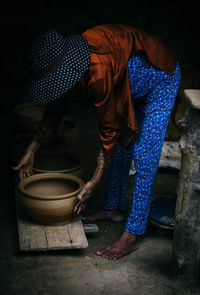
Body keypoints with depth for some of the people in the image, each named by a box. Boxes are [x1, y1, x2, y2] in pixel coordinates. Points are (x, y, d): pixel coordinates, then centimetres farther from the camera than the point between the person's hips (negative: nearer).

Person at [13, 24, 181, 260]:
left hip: (160, 79, -9)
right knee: (118, 146, 13)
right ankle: (114, 208, 30)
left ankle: (130, 237, -8)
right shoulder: (64, 61, -14)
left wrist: (94, 182, -23)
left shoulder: (98, 74, -39)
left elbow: (109, 128, -29)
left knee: (144, 157, -11)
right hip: (133, 84, 9)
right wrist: (31, 151, 6)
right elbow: (56, 108, 1)